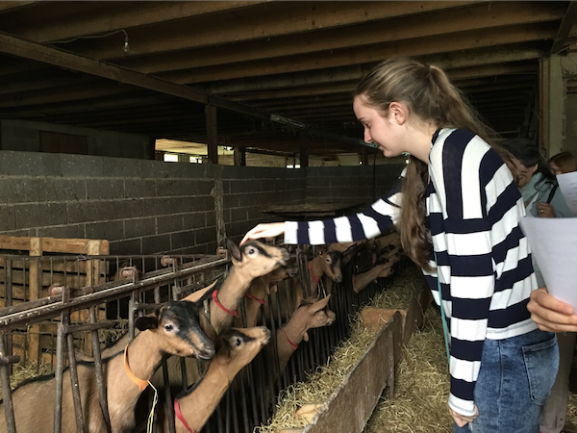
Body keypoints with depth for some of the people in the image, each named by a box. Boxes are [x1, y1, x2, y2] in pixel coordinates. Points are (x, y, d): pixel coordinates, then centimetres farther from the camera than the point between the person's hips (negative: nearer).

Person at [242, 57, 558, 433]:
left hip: (506, 353, -8)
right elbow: (368, 223, 17)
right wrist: (286, 231, 16)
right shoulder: (424, 167, 8)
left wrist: (462, 388, -17)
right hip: (488, 343, 9)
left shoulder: (455, 151, -20)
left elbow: (472, 274, -24)